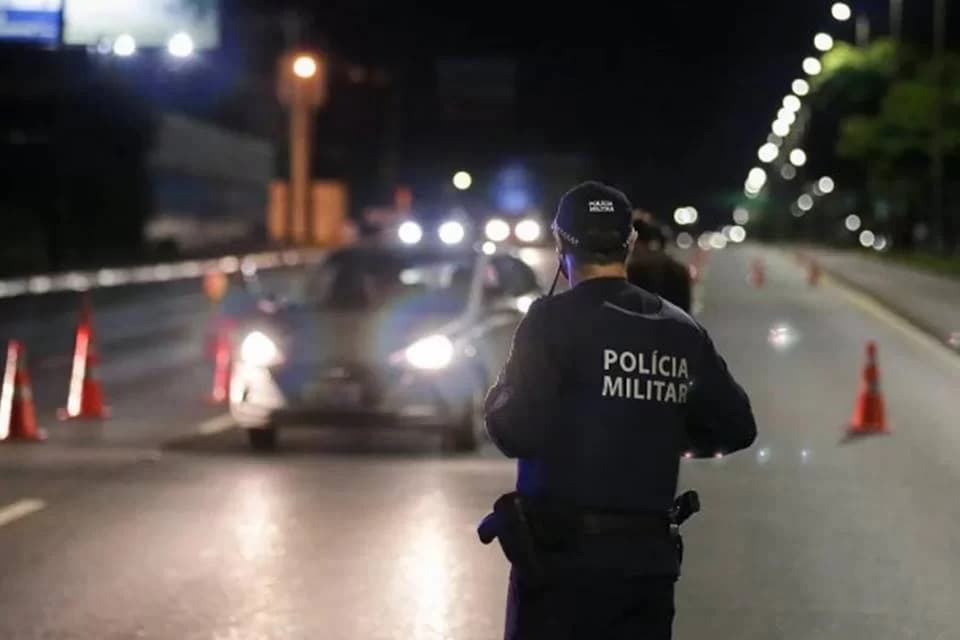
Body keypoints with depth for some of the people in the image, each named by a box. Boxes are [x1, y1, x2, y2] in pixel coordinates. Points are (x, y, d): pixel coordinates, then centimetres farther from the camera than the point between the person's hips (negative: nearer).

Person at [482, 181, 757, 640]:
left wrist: (497, 400, 5)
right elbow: (736, 429, 13)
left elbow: (515, 433, -16)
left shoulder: (554, 321, -10)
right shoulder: (682, 332, 7)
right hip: (649, 555, 5)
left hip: (562, 553, -5)